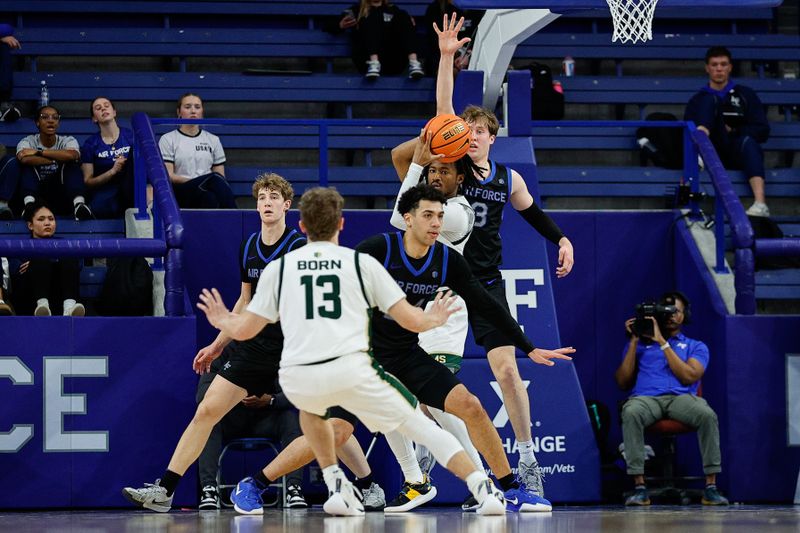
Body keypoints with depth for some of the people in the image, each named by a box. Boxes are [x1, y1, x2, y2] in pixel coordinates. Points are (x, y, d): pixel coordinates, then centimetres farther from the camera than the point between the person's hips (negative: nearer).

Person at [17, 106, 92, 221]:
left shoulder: (67, 141, 2)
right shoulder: (28, 142, 1)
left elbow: (72, 155, -26)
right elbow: (25, 159, -26)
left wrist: (39, 152, -20)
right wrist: (56, 159, -20)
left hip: (62, 200, 1)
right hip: (38, 196, -1)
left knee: (72, 165, -20)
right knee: (27, 163, -20)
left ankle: (79, 204, -43)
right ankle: (29, 205, -44)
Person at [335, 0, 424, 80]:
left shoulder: (393, 10, 29)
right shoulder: (357, 9, 22)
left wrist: (410, 24, -3)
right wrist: (341, 25, -9)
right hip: (366, 60, -2)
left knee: (403, 16, -12)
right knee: (374, 15, -17)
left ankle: (413, 63, -36)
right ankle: (374, 64, -42)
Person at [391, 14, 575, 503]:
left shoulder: (507, 178, 5)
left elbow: (532, 211, 22)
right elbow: (443, 111, -14)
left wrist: (562, 240, 9)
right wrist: (446, 57, -24)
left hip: (487, 283, 1)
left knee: (507, 369, -8)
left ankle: (528, 458, 0)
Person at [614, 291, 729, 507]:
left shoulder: (696, 347, 23)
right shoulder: (639, 344, 27)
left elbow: (689, 376, 1)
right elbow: (623, 382, 14)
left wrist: (663, 343, 1)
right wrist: (634, 341, 11)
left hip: (681, 398, 0)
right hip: (646, 398, 0)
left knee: (707, 415, -35)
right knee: (631, 412, -38)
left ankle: (711, 487, -31)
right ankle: (639, 487, -39)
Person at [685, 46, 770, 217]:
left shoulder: (746, 95, 20)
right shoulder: (699, 99, 21)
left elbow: (762, 131, 10)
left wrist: (734, 130, -4)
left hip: (740, 153, 0)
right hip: (713, 154, 0)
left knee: (747, 141, -37)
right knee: (709, 100, -14)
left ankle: (760, 203, -56)